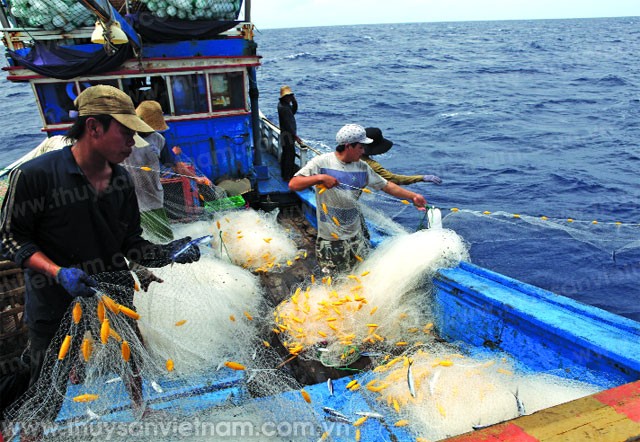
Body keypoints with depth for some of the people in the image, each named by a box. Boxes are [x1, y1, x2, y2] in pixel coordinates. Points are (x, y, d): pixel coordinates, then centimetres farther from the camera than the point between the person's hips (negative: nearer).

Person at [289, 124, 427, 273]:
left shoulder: (362, 167, 3)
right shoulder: (322, 162, -10)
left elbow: (386, 185, 10)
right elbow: (293, 184, -15)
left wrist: (412, 196, 7)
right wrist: (319, 178, -28)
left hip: (357, 235, 4)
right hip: (331, 239, -4)